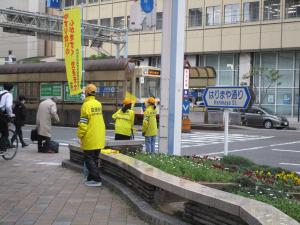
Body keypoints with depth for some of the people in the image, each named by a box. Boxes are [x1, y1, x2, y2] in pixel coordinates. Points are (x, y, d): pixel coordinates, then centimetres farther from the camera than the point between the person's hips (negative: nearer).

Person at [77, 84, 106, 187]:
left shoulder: (86, 105, -15)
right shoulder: (99, 104, 7)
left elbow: (83, 123, -16)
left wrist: (80, 135, -7)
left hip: (90, 138, -7)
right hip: (99, 138, 7)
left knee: (89, 159, 0)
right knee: (94, 159, 15)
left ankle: (96, 180, -3)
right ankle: (91, 178, 23)